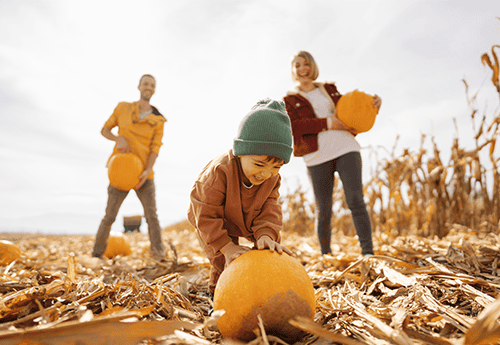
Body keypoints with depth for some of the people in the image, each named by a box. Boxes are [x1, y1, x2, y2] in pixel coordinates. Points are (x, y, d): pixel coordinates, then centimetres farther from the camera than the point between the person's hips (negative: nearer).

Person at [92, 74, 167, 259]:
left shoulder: (158, 120, 4)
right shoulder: (123, 108, 6)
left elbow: (155, 148, -3)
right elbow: (105, 130, 11)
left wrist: (147, 171, -18)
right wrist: (118, 139, -12)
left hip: (143, 174, 0)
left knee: (152, 216, -5)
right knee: (110, 215, 1)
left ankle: (159, 255, 3)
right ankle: (96, 254, 15)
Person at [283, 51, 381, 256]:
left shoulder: (330, 90, 22)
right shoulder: (289, 100, 11)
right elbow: (292, 126, -7)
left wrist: (373, 105, 7)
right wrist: (326, 123, -15)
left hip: (346, 149, 2)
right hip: (317, 157, -2)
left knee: (356, 200, -11)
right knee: (323, 210, 1)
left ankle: (368, 253, -8)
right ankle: (325, 255, 16)